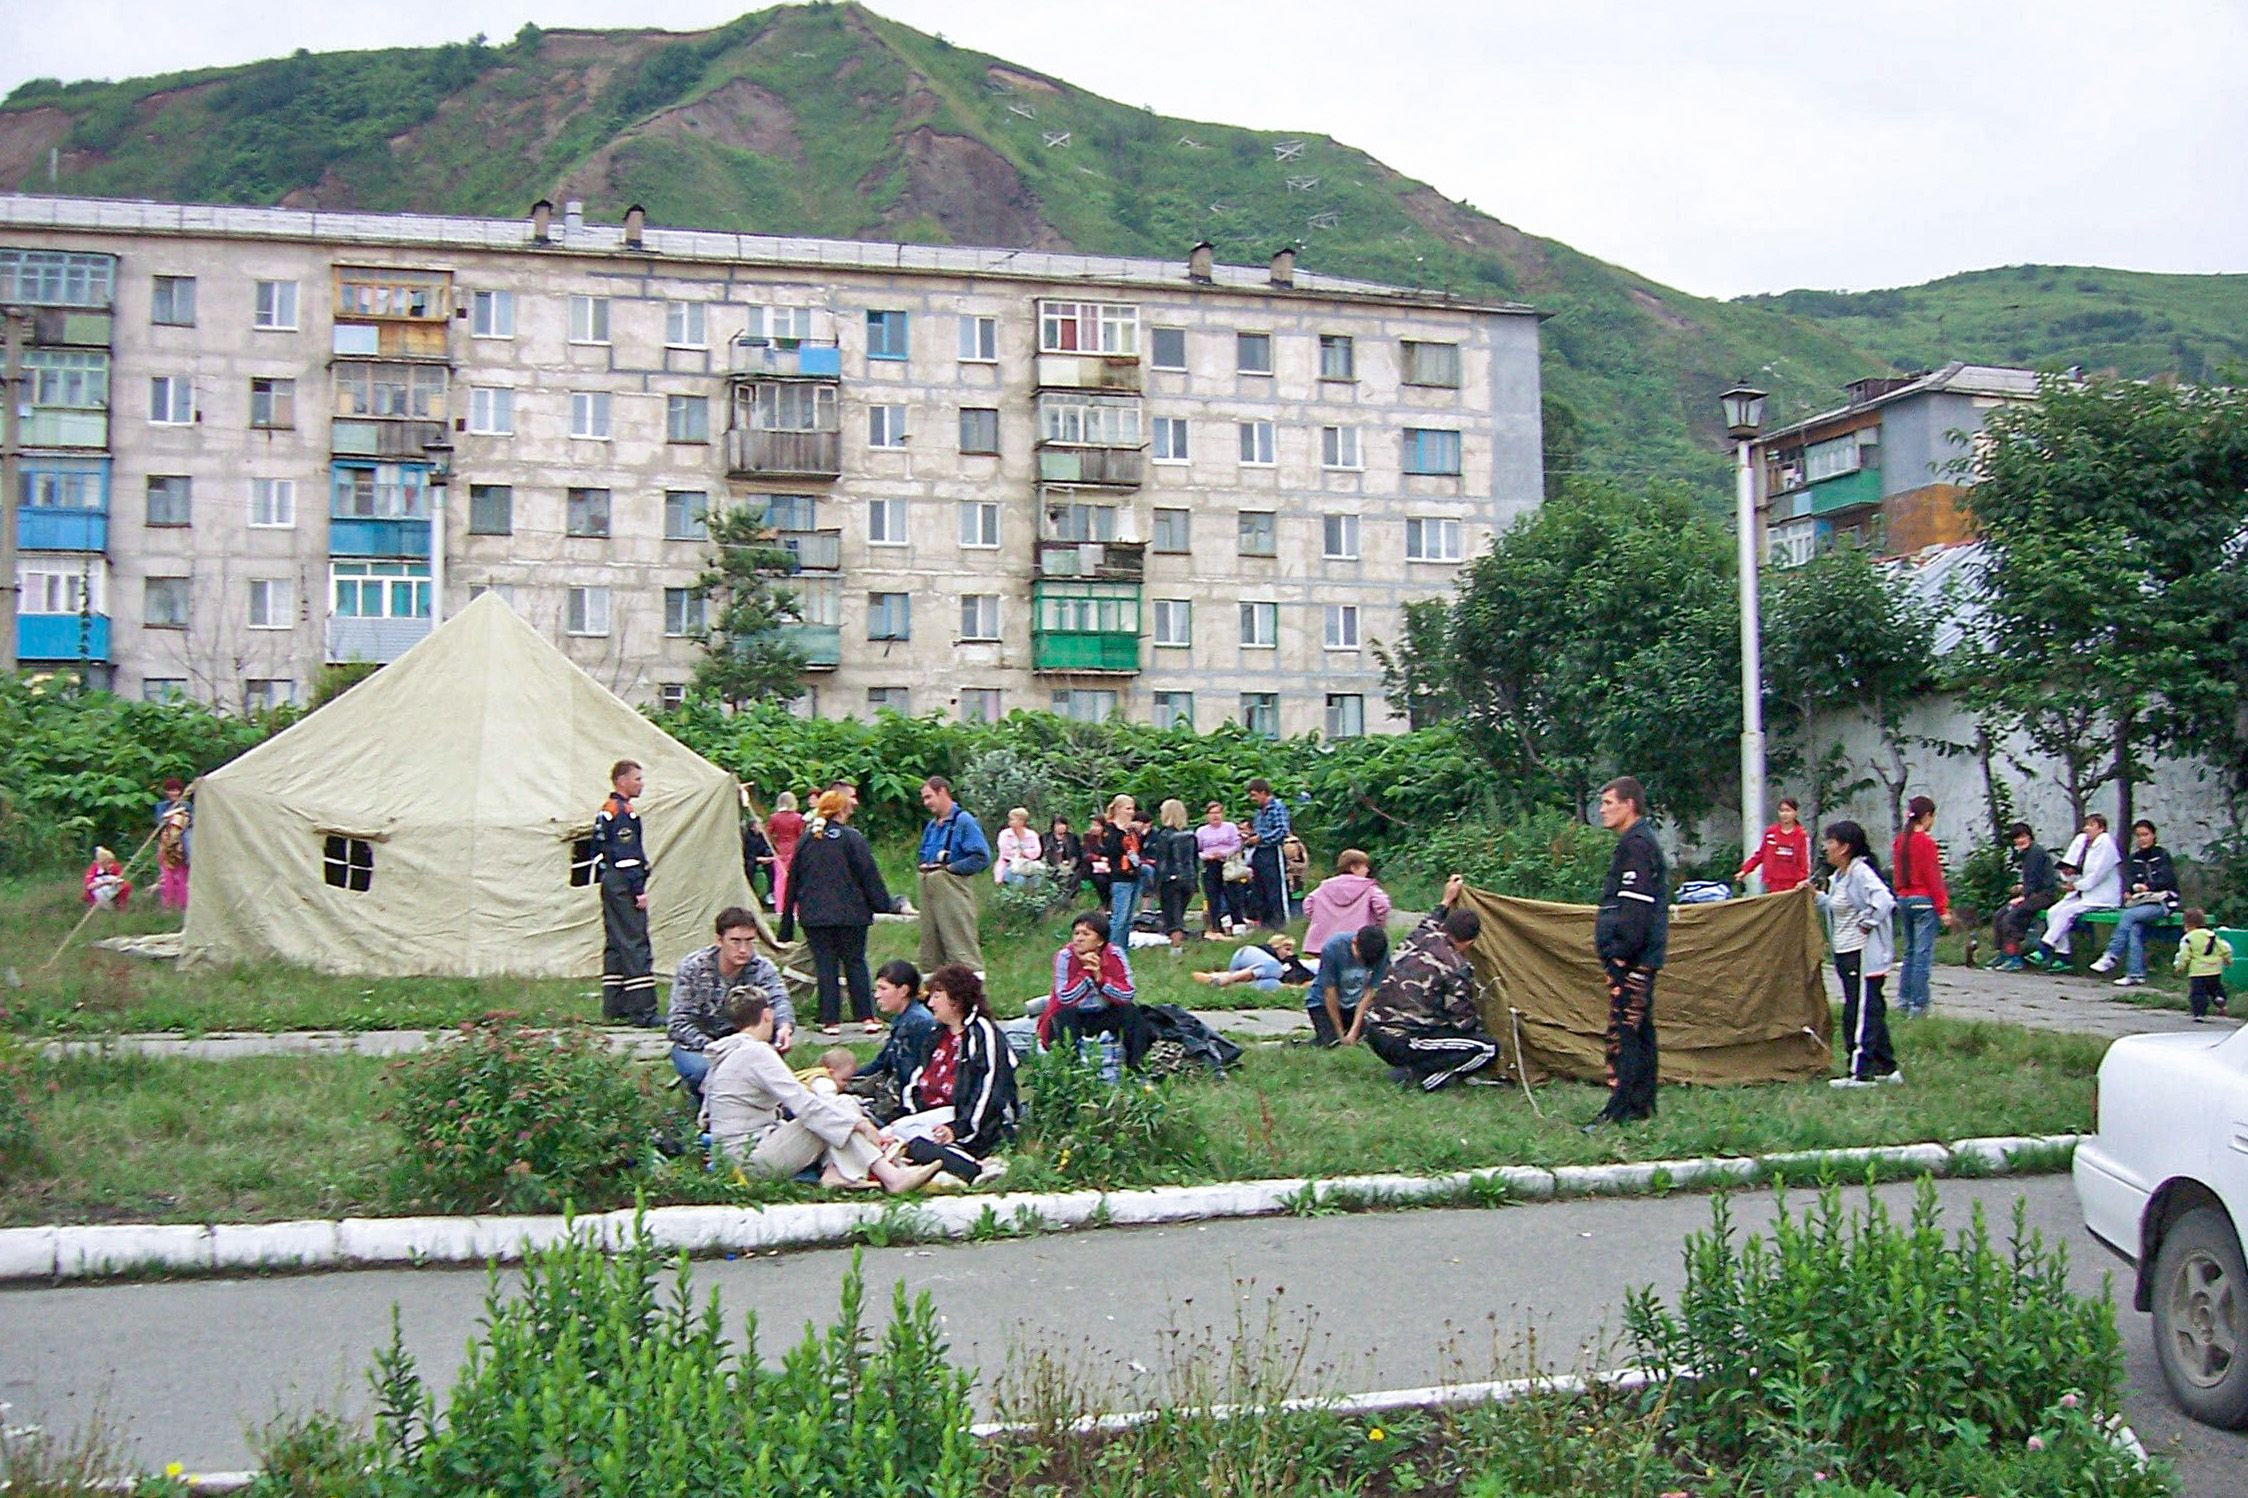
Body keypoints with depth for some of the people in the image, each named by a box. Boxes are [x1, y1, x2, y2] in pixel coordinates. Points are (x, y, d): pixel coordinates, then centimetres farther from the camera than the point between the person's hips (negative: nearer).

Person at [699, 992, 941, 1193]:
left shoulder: (726, 1053, 14)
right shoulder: (756, 1052, -16)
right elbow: (803, 1104, -21)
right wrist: (860, 1125, -17)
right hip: (751, 1160, -9)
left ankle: (834, 1171, -15)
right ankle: (891, 1176, -21)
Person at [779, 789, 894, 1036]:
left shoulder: (806, 839, 4)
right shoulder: (851, 837, -5)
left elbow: (793, 879, 9)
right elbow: (869, 875, -5)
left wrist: (787, 922, 16)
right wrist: (883, 904, 4)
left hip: (814, 915, 2)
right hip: (850, 914, -2)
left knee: (824, 965, 5)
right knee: (855, 963, 8)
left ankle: (829, 1020, 3)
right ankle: (867, 1017, 7)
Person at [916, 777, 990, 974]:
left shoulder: (963, 821, -7)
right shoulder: (931, 826, 17)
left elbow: (982, 858, -15)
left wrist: (950, 867, -14)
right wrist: (925, 865, 7)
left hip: (953, 891, -8)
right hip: (929, 894, 8)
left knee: (961, 950, -10)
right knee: (930, 953, 12)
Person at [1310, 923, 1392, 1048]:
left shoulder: (1382, 954, -21)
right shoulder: (1333, 948, -30)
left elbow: (1368, 992, -14)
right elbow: (1330, 994, -21)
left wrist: (1354, 1031, -19)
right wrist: (1341, 1034, -16)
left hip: (1353, 1004, 4)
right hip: (1322, 1002, -4)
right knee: (1332, 1045, -20)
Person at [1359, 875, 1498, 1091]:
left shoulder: (1417, 938, 7)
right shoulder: (1456, 968, -13)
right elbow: (1464, 1021, -5)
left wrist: (1447, 901, 47)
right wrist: (1479, 1023, 17)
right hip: (1401, 1044, -8)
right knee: (1488, 1048, -4)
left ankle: (1411, 1068, 9)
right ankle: (1418, 1074, -11)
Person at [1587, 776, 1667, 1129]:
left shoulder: (1636, 844, -13)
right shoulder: (1644, 841, 20)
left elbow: (1635, 905, -21)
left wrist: (1620, 951, -21)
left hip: (1630, 958, -11)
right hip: (1642, 958, 11)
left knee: (1623, 1032, -10)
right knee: (1640, 1030, 13)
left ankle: (1619, 1109, -10)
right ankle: (1642, 1103, 19)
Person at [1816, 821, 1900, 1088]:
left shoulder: (1860, 872, -16)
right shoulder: (1839, 875, 14)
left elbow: (1884, 901, -27)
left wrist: (1866, 924, -19)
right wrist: (1817, 896, 16)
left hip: (1862, 955, -10)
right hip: (1846, 955, 10)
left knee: (1859, 1013, -6)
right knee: (1872, 1011, 16)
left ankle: (1860, 1072, -2)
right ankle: (1887, 1067, 24)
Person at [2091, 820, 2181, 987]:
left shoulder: (2162, 855, 6)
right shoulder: (2134, 859, 19)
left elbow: (2168, 880, -5)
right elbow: (2128, 881, 7)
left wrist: (2147, 887, -16)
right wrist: (2131, 889, -15)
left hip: (2162, 903, -4)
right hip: (2140, 902, 4)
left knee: (2127, 915, -31)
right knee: (2134, 927, -28)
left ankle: (2110, 957, -34)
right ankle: (2136, 974, -32)